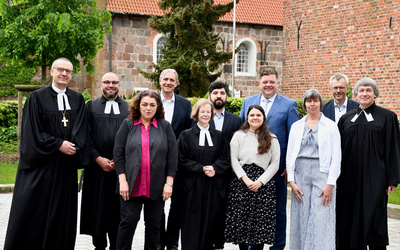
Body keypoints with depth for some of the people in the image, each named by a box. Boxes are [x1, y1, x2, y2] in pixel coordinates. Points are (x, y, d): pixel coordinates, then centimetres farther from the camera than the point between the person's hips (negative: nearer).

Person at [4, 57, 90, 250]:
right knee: (32, 212, 0)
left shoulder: (77, 100, 9)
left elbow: (80, 130, 5)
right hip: (41, 165, -3)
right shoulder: (37, 97, -1)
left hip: (66, 167, 3)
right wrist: (58, 145, -13)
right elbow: (33, 131, -7)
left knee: (62, 213, 7)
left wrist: (73, 147, -13)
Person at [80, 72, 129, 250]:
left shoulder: (129, 108, 9)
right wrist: (98, 159, -9)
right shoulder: (91, 107, 8)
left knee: (117, 210, 4)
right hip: (97, 167, 0)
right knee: (98, 208, 5)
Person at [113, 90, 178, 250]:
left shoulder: (165, 126, 6)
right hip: (132, 185, -1)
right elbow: (118, 153, 1)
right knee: (128, 222, -1)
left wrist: (169, 182, -4)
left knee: (153, 224, 8)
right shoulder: (128, 124, 5)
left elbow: (172, 156, 3)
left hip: (156, 187, 1)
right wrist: (122, 181, -7)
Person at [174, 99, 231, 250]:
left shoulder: (219, 136, 12)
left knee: (209, 223, 4)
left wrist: (213, 168, -11)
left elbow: (225, 159, 8)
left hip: (213, 187, 3)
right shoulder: (186, 135, 3)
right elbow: (182, 160, -3)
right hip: (192, 188, -2)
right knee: (192, 225, -2)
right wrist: (202, 168, -13)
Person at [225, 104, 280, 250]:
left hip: (263, 184, 0)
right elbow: (233, 159, 1)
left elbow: (275, 163, 3)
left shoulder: (271, 139, 9)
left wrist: (260, 181, -9)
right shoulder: (238, 136, 8)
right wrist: (245, 179, -10)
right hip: (241, 183, 0)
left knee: (261, 223, -1)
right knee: (241, 221, 0)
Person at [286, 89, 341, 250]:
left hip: (322, 173, -3)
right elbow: (290, 154, 9)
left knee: (321, 220, -7)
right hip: (300, 173, 3)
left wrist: (330, 184, -9)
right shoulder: (296, 126, 11)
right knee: (301, 218, 4)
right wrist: (291, 180, 0)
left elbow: (336, 156, -2)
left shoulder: (331, 126, 2)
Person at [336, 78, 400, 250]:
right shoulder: (346, 118, 10)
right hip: (349, 177, 3)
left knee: (374, 216, 2)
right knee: (350, 217, 7)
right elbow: (338, 149, 11)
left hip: (374, 177, -3)